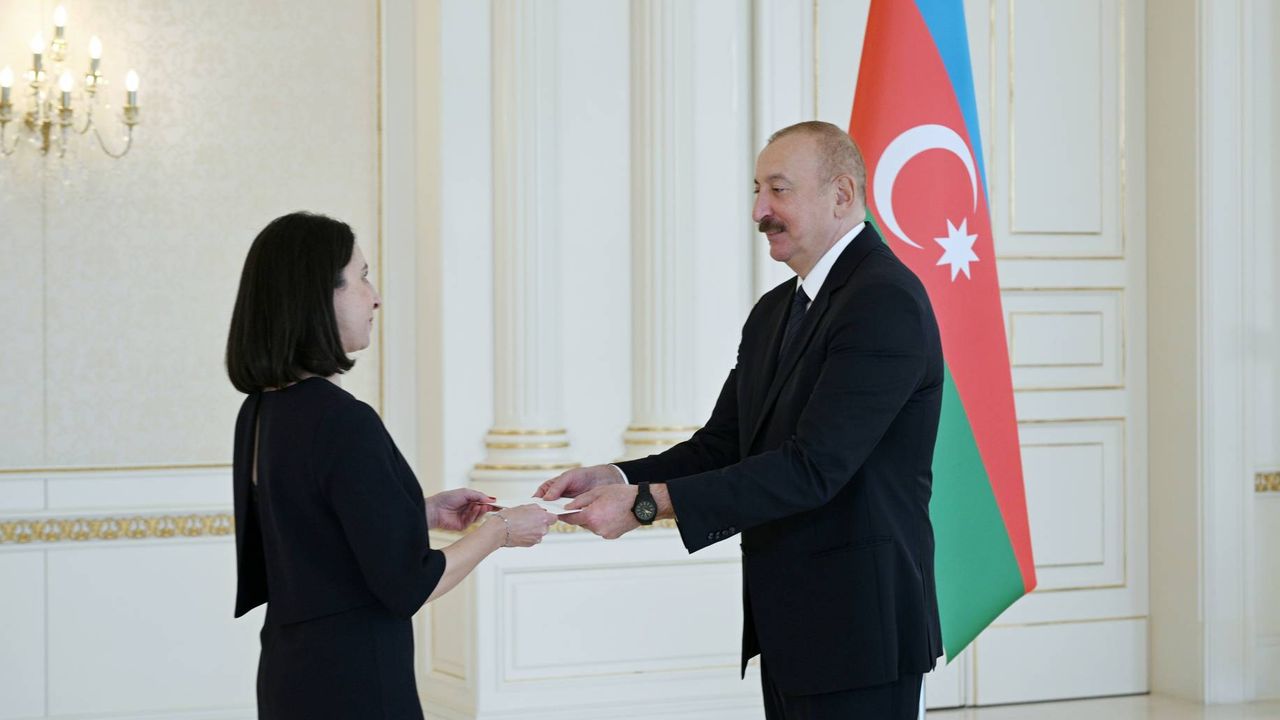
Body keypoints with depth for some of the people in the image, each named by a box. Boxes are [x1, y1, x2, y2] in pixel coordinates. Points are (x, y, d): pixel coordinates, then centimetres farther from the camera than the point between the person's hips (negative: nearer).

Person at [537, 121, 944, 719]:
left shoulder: (887, 301, -16)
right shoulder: (775, 312, 15)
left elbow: (813, 467, -23)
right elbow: (720, 447, 11)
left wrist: (646, 503, -25)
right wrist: (615, 479, -8)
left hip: (857, 631, -8)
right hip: (786, 632, 9)